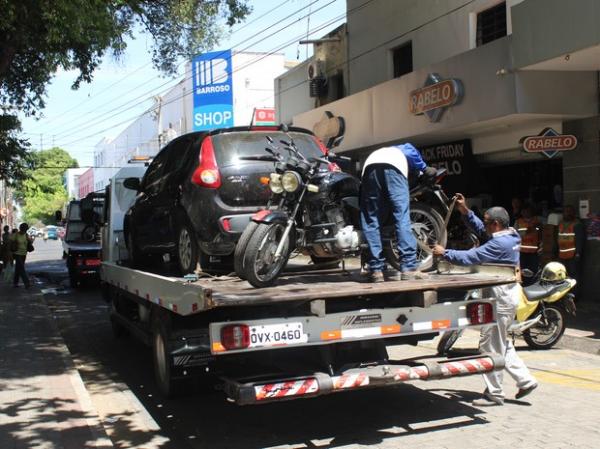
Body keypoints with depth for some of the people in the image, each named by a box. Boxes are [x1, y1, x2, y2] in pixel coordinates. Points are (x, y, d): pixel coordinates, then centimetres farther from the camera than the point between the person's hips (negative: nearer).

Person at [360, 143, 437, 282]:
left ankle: (376, 270, -3)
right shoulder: (403, 149, 38)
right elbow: (410, 152, 14)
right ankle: (408, 268, -15)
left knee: (371, 221, 4)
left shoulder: (376, 152, 49)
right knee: (402, 218, -6)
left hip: (370, 166, 3)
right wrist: (424, 168, 21)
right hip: (393, 167, -3)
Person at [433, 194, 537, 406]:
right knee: (502, 344, 20)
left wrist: (445, 253, -14)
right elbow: (479, 228, 21)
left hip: (501, 298, -11)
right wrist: (465, 211, 11)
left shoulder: (500, 243, -22)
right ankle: (525, 380, 22)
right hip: (506, 295, 11)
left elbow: (471, 257, -25)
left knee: (490, 346, -1)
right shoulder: (508, 236, 9)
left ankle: (494, 394, 7)